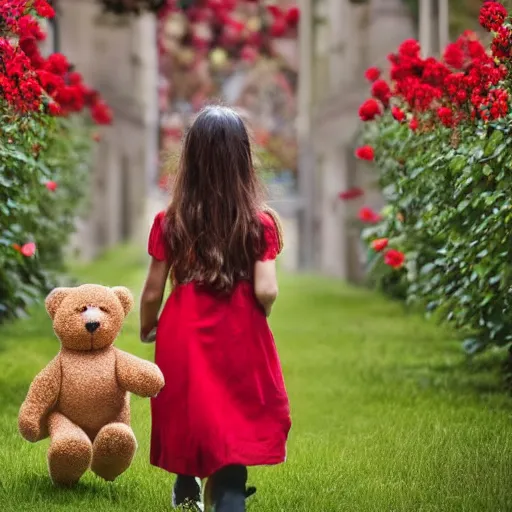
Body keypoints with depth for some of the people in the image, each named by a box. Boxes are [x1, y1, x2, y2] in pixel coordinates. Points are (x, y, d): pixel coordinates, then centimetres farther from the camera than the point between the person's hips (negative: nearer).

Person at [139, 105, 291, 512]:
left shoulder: (170, 223, -7)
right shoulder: (259, 222, -10)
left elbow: (152, 293, -3)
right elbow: (266, 292, -14)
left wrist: (146, 329, 17)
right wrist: (255, 318, 9)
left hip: (183, 340, 2)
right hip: (240, 341, -2)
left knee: (188, 414, 23)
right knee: (235, 426, 4)